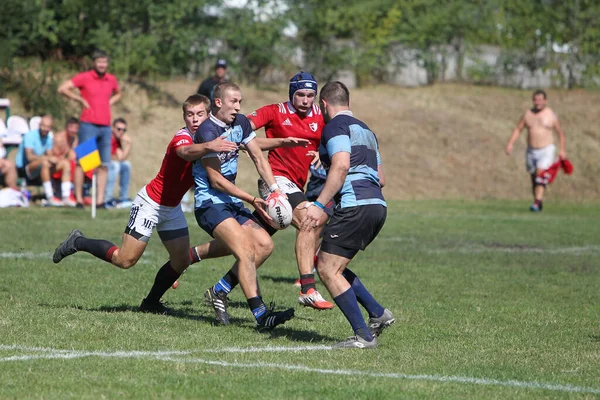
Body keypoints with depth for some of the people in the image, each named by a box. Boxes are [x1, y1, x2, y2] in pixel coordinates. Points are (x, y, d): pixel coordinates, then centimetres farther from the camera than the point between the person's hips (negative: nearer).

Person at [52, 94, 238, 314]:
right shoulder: (182, 137, -26)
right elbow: (186, 152, -52)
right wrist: (208, 146, -72)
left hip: (172, 208, 8)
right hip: (151, 203, -8)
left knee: (181, 260, 4)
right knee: (125, 260, -9)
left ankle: (151, 302, 22)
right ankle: (78, 242, 12)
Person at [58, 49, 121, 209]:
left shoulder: (111, 80, 12)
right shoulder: (84, 77, -3)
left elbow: (117, 94, 33)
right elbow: (62, 88, -8)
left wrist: (110, 102, 12)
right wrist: (81, 100, -7)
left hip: (105, 127, 5)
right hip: (88, 125, -5)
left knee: (104, 165, 2)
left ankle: (100, 200, 5)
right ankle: (79, 199, -2)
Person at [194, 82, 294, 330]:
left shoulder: (241, 123, 7)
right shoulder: (207, 131, -17)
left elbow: (258, 157, 10)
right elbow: (216, 180, -16)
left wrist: (275, 189, -5)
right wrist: (252, 200, -17)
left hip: (232, 202, 9)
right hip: (210, 204, -9)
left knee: (264, 245, -5)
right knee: (245, 251, -23)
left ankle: (219, 292, 6)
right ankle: (261, 315, -29)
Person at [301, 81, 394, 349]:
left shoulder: (335, 126, -2)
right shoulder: (365, 130, 25)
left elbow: (341, 166, -18)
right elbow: (380, 178, 27)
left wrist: (319, 204, -21)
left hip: (355, 205, -9)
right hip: (378, 204, 9)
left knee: (327, 269, -5)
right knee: (332, 266, 19)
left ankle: (363, 335, -9)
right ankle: (378, 314, 14)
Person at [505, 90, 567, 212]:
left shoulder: (551, 115, -4)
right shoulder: (528, 114, 4)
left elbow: (560, 132, 5)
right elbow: (518, 129, 8)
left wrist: (562, 150, 3)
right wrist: (510, 143, -5)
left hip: (546, 150, -4)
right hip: (531, 151, 4)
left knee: (541, 174, -22)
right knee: (534, 178, 10)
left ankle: (537, 202, -30)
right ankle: (539, 203, 25)